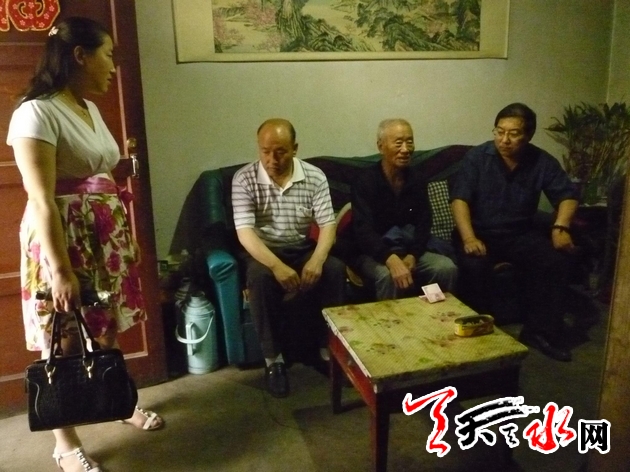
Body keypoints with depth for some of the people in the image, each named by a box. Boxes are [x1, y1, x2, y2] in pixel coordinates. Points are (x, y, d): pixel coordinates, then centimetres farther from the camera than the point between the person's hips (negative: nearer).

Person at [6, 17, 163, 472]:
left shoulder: (89, 108, 10)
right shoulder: (37, 113, -17)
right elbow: (42, 201, -22)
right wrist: (60, 269, -23)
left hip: (106, 234, 8)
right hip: (63, 238, -8)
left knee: (107, 327, 19)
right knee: (65, 340, 5)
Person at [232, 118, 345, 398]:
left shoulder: (315, 177, -6)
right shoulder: (244, 179, -12)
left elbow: (327, 225, -10)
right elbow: (244, 232, -20)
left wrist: (317, 260, -30)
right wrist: (277, 266, -34)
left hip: (304, 249, 2)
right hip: (263, 252, -2)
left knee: (335, 270, -26)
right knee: (261, 278, -35)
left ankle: (330, 349, -9)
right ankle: (273, 359, -19)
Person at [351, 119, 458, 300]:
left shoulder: (416, 178, 3)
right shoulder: (366, 181, -14)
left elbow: (424, 222, 2)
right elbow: (363, 230, -24)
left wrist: (412, 255, -16)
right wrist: (391, 259, -40)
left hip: (408, 251, 5)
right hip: (373, 253, -4)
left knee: (447, 268, -19)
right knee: (388, 276, -35)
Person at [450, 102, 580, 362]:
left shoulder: (542, 161, -1)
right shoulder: (477, 157, -8)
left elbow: (567, 195, 2)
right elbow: (459, 199, -17)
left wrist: (560, 227, -19)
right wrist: (469, 238, -32)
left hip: (521, 234, 3)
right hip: (480, 233, -3)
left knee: (557, 259, -22)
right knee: (473, 266, -33)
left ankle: (540, 331, -8)